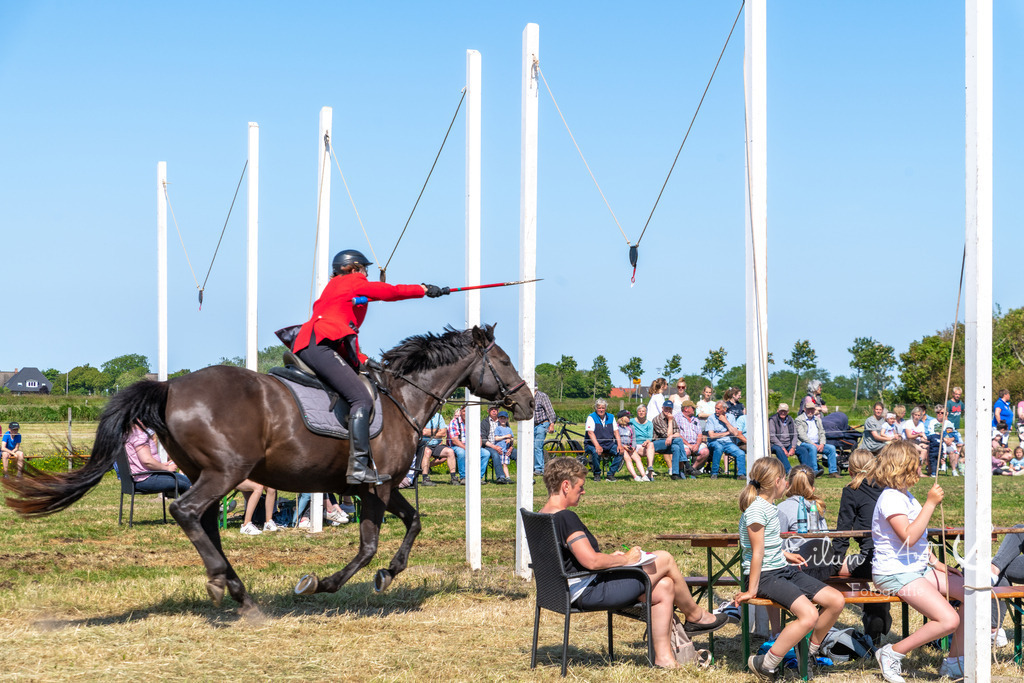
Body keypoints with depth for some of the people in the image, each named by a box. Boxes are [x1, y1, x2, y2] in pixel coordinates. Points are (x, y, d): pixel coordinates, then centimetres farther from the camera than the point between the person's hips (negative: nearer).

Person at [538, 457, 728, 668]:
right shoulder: (566, 517, -21)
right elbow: (591, 561, -26)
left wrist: (609, 558, 12)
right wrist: (624, 559, -11)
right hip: (590, 593, -11)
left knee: (665, 586, 12)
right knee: (664, 559, -1)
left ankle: (663, 656, 10)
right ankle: (694, 615, 21)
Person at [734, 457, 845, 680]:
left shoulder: (769, 507, 14)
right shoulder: (757, 509, -15)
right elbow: (757, 552, -17)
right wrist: (752, 590, -15)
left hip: (783, 570, 10)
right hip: (765, 576, -10)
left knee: (836, 601, -1)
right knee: (809, 615, -29)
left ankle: (810, 651, 19)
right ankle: (765, 665, -18)